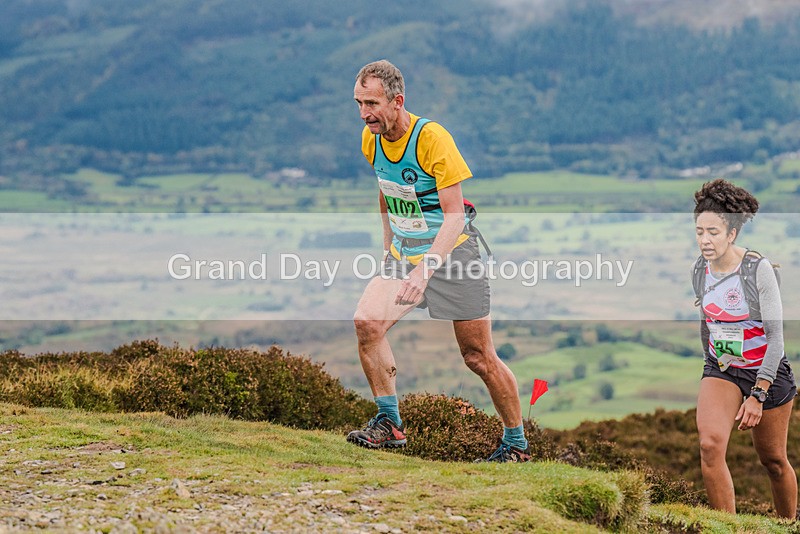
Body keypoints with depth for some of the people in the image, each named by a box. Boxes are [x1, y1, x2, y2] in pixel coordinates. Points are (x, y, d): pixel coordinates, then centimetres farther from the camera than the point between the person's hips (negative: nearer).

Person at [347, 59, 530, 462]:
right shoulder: (371, 139, -2)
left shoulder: (432, 138, -22)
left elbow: (454, 215, -23)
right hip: (404, 253, 6)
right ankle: (389, 424, -4)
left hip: (452, 252, -6)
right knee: (366, 322, -16)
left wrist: (425, 268, -33)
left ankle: (516, 443, 14)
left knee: (479, 357, -2)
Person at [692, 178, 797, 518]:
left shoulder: (758, 269, -19)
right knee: (710, 444, -22)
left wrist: (757, 395, -21)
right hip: (721, 370, 3)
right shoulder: (700, 270, -3)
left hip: (767, 371, -3)